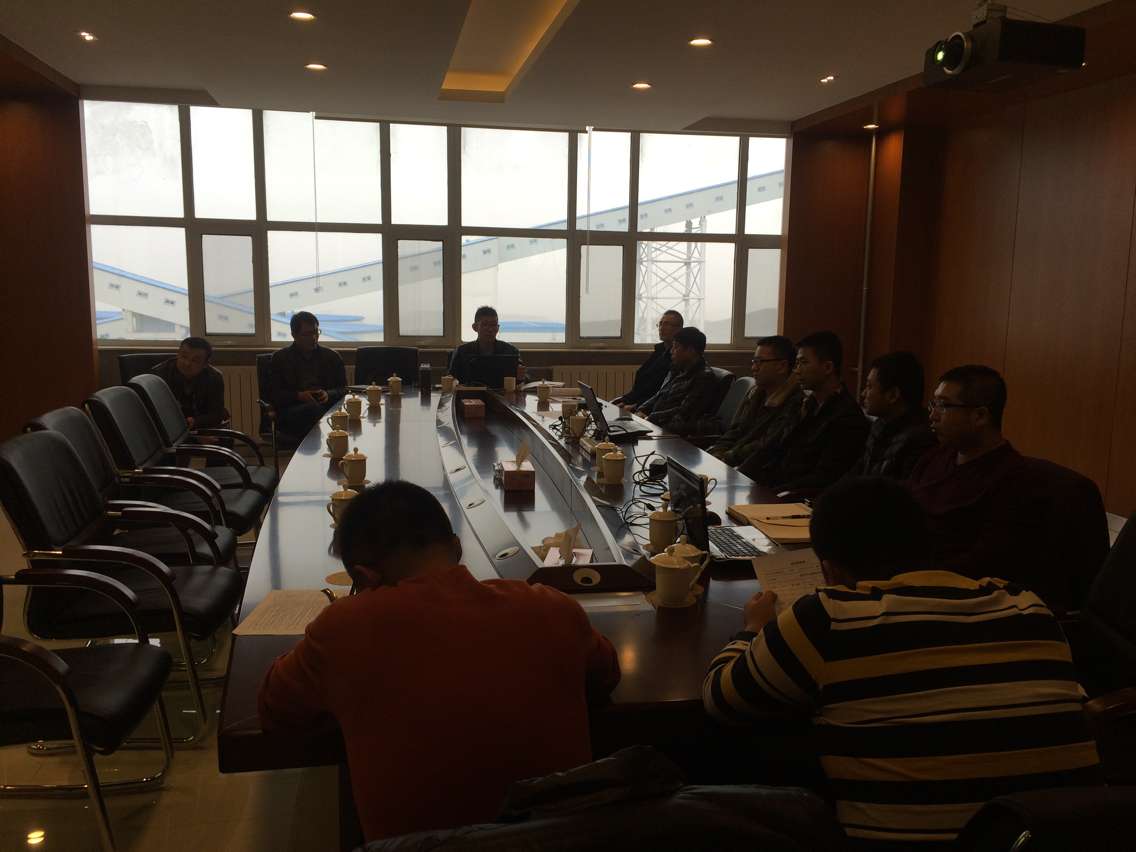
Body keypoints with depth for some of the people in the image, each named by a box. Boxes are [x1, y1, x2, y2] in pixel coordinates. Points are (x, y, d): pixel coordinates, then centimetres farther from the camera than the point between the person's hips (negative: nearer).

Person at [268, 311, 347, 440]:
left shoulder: (332, 356, 22)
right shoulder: (279, 358, 16)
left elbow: (344, 389, 19)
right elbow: (274, 394, 9)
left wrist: (328, 394, -4)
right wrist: (299, 396, -10)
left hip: (327, 407, 2)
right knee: (314, 409, -36)